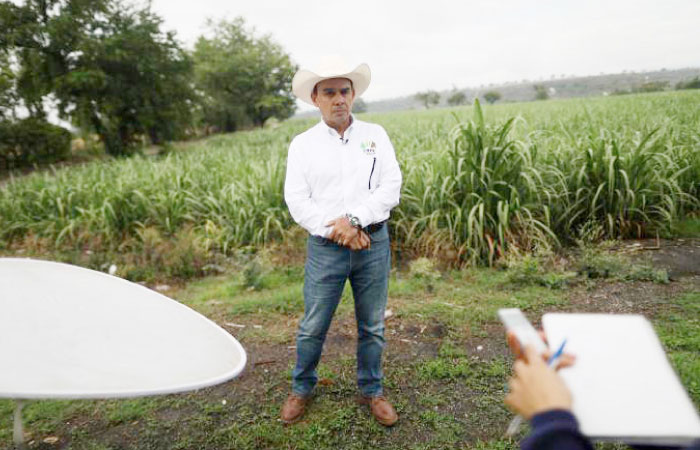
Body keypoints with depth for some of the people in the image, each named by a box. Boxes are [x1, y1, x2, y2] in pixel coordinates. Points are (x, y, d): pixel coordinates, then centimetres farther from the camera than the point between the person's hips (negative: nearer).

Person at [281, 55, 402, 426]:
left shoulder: (375, 135, 5)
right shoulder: (302, 144, 2)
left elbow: (391, 186, -5)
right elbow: (297, 200, -6)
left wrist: (354, 219, -17)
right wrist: (336, 230, -16)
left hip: (374, 243, 1)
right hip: (325, 247, -1)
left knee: (372, 325, 12)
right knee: (312, 327, 8)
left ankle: (371, 390, 31)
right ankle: (302, 388, 31)